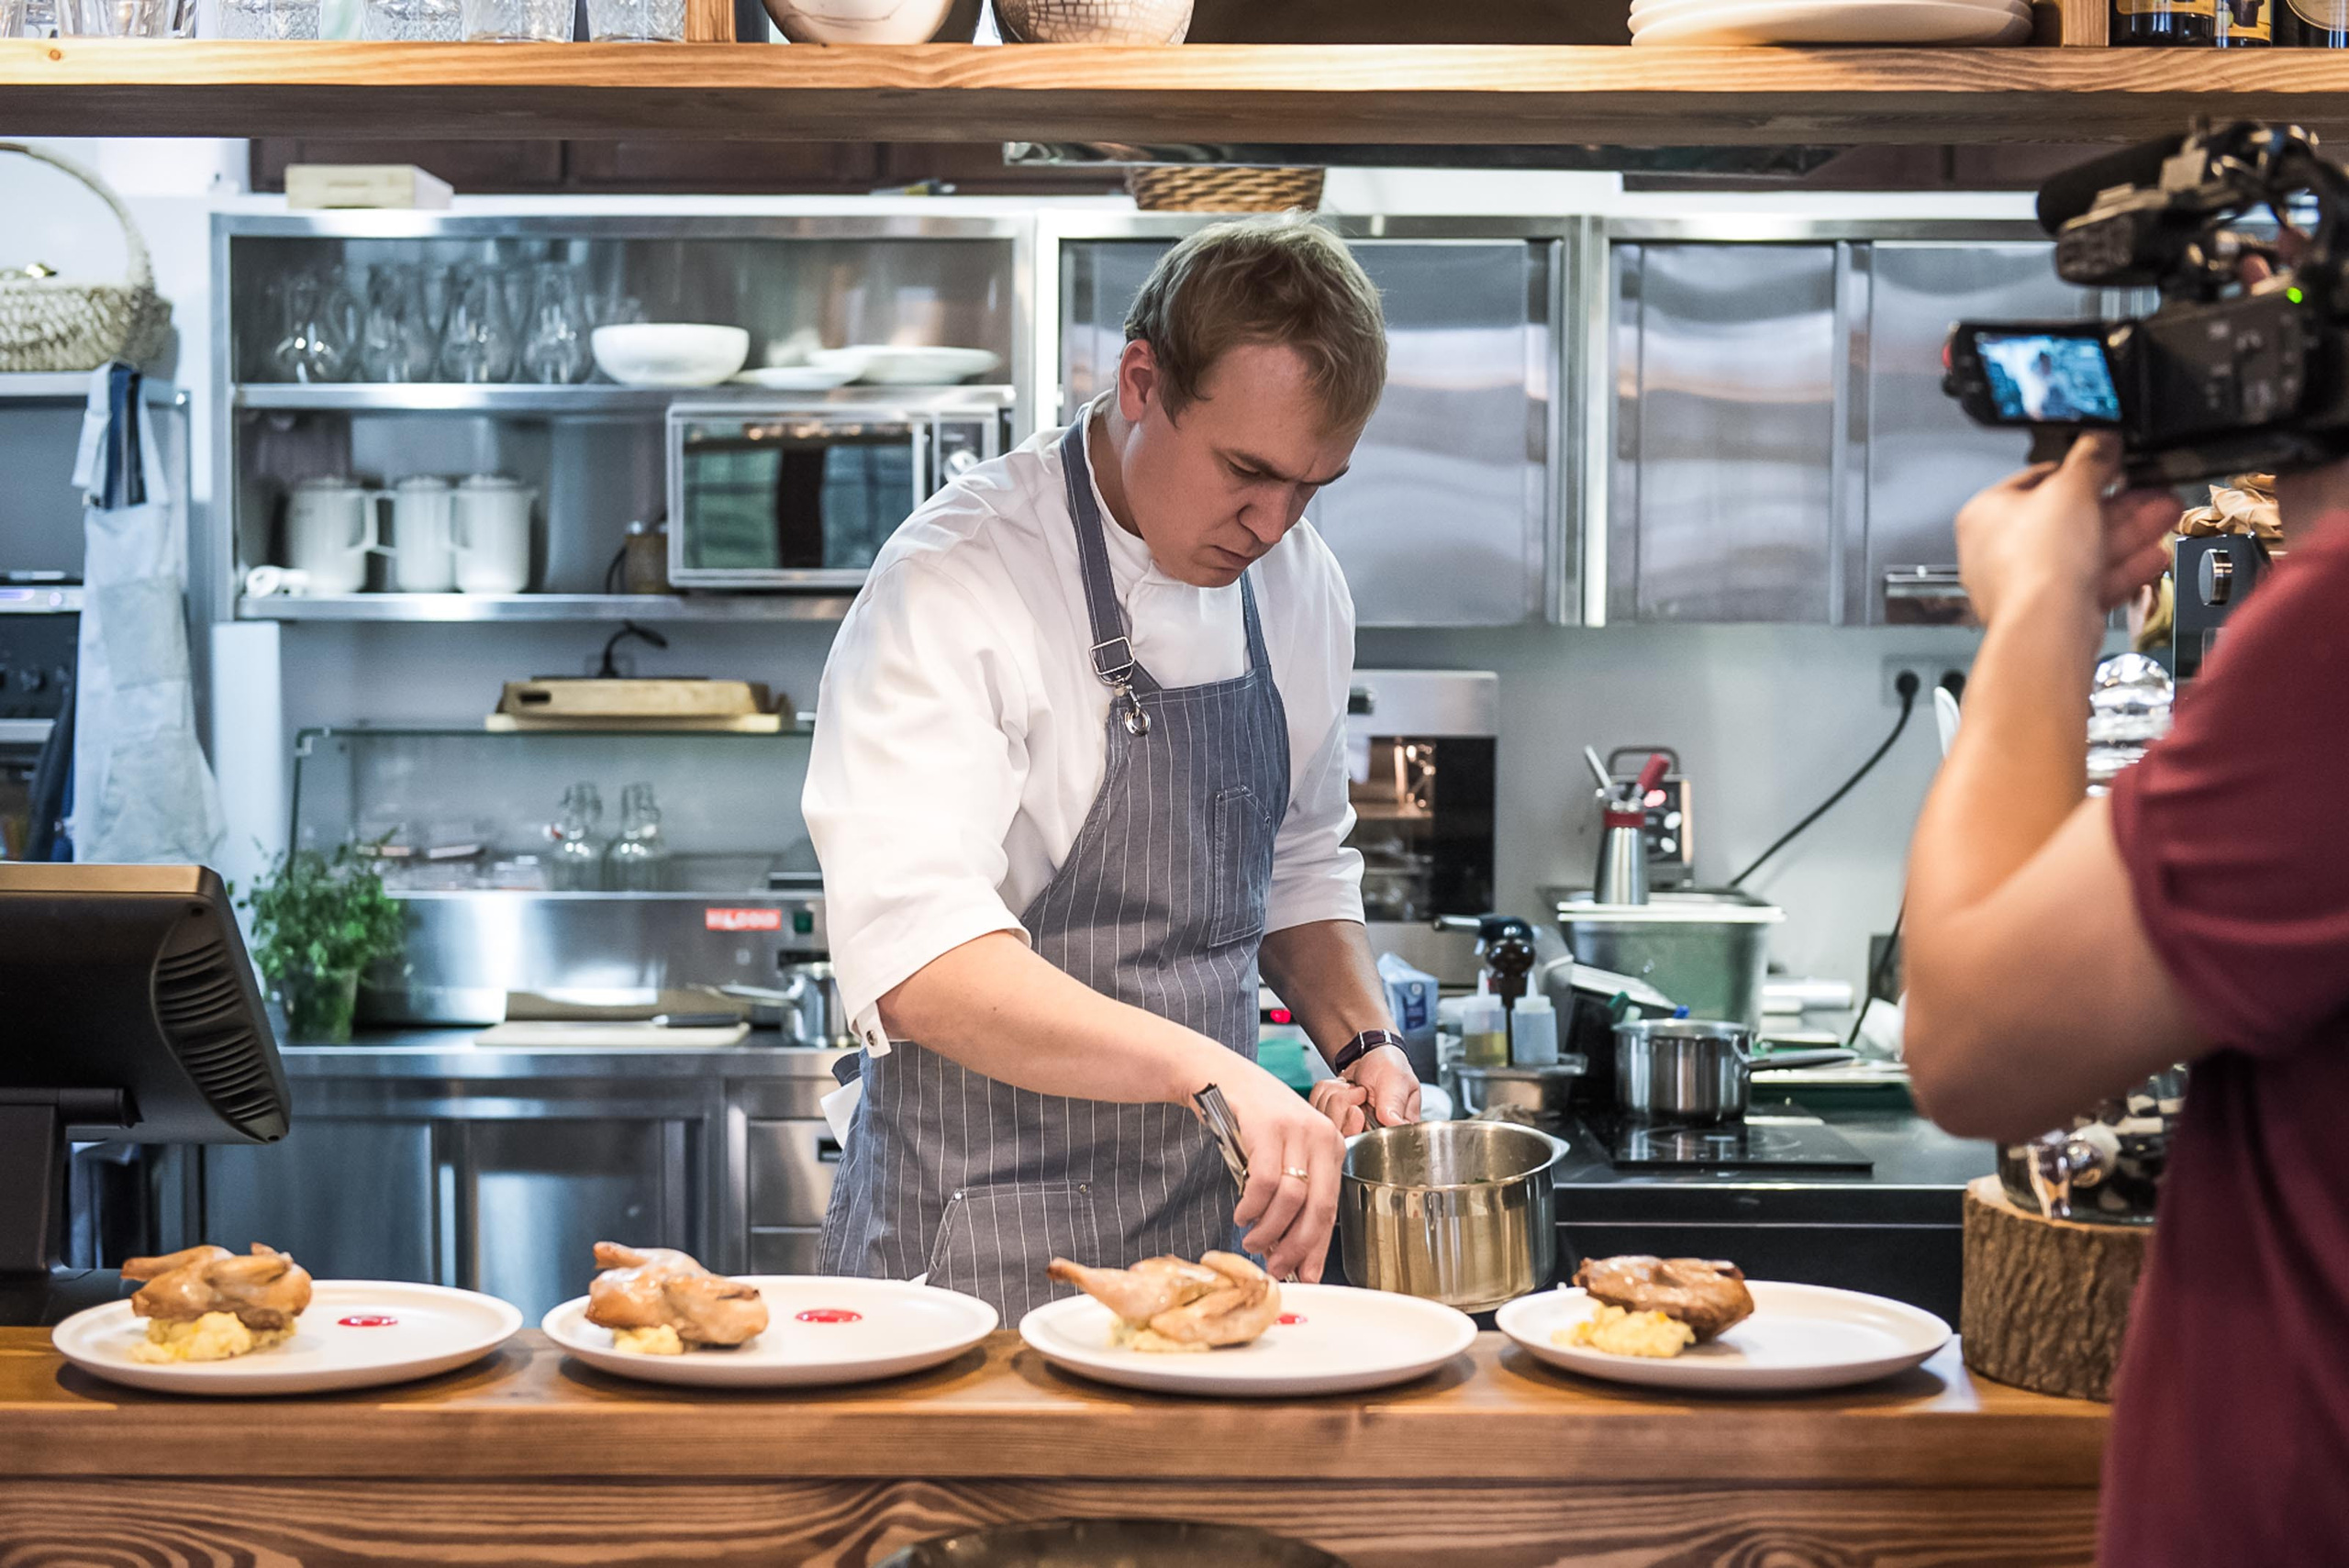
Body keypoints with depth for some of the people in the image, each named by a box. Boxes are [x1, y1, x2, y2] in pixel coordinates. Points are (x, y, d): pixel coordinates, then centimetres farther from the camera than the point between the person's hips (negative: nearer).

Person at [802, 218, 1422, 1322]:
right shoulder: (957, 580, -17)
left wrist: (1360, 1039, 2)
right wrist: (1207, 1070, -38)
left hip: (1215, 1218, 6)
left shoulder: (1300, 587, 5)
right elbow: (913, 956, -29)